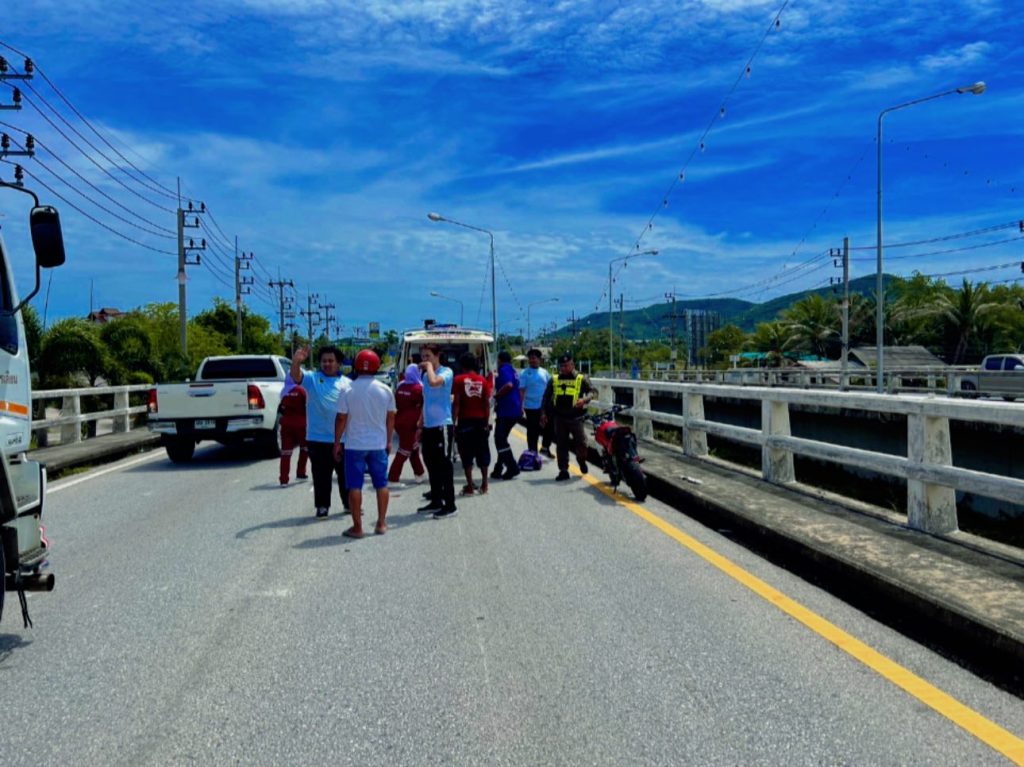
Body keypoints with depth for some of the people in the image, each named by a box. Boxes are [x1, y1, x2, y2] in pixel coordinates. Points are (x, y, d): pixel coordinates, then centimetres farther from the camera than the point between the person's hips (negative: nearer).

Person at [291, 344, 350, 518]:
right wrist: (296, 362, -40)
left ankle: (349, 503, 25)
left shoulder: (347, 383, 5)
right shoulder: (312, 379, 0)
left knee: (345, 473, 12)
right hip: (318, 439, -1)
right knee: (321, 475, 5)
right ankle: (322, 505, 16)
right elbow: (296, 376, -19)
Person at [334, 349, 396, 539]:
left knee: (355, 486, 3)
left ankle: (357, 527, 4)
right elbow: (390, 418, 5)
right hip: (378, 444, 2)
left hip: (355, 445, -2)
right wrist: (389, 441, 15)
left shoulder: (348, 391, -9)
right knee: (381, 484, 12)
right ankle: (381, 523, 16)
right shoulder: (385, 390, -1)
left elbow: (341, 419, -6)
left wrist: (337, 443, 3)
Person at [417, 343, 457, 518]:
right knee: (431, 465, 14)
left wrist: (430, 366, -16)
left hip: (442, 425, -8)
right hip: (428, 426, 8)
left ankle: (450, 505, 0)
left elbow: (434, 382, -33)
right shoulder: (426, 375, 14)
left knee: (444, 466, -5)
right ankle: (436, 501, 26)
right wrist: (421, 426, 20)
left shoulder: (446, 372, -9)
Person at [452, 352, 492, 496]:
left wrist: (453, 422, -5)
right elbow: (487, 404, 3)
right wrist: (487, 422, 9)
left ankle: (470, 486, 2)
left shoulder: (459, 379, -4)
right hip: (480, 421, 3)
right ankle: (484, 484, 17)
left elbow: (456, 403, -8)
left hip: (465, 421, -3)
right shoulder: (483, 380, 4)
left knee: (467, 454, 2)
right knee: (482, 453, 13)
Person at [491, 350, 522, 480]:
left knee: (500, 440, -6)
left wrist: (496, 395, -16)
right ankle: (499, 469, 19)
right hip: (514, 410, 10)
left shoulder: (504, 370, -10)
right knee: (501, 439, 16)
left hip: (506, 410, -10)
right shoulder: (512, 370, 19)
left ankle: (512, 467, -10)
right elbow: (518, 390, 26)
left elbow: (508, 385, -28)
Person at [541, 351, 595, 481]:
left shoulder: (581, 379, 2)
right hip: (559, 418, 3)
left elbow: (591, 391, -5)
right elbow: (547, 396, 17)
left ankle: (582, 460, 26)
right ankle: (563, 470, 12)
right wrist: (545, 412, 12)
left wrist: (584, 399, -26)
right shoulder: (554, 380, 12)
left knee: (581, 442, -5)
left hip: (575, 417, -3)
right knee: (561, 445, 5)